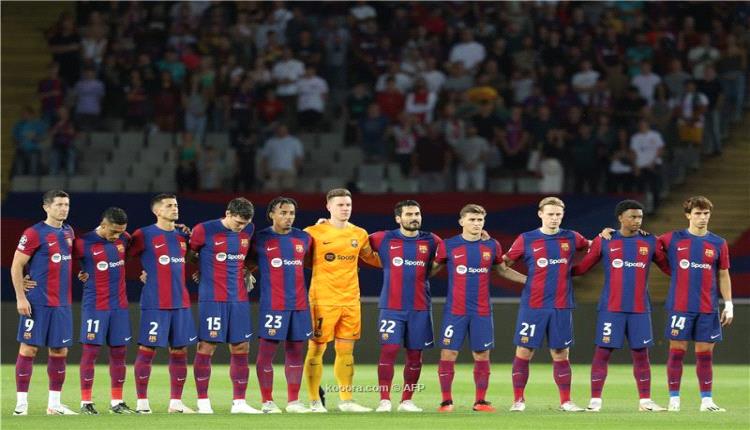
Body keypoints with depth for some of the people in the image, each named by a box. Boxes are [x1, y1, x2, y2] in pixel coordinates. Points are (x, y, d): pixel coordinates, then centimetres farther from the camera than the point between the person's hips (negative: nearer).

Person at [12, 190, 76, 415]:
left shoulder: (68, 232, 12)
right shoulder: (34, 233, -8)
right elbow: (16, 266, -8)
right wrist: (20, 298, -13)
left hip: (62, 303, 7)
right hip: (38, 302, -7)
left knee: (60, 351, 7)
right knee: (29, 348, -4)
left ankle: (54, 403, 14)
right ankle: (21, 402, 0)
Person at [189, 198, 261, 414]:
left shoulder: (248, 230, 7)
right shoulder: (204, 231, -9)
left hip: (239, 299, 5)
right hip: (212, 299, -5)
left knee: (241, 348, 3)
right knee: (206, 347, -4)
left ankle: (239, 402, 9)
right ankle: (203, 402, 3)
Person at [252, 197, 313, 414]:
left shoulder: (304, 238, 10)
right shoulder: (261, 239, -2)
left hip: (299, 304, 4)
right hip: (272, 304, -4)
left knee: (296, 351, 7)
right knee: (267, 351, -3)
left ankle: (293, 401, 13)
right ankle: (267, 402, 4)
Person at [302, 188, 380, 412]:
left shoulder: (359, 234, 10)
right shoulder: (315, 233, -3)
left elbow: (371, 258, 23)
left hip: (351, 300, 4)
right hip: (322, 300, -4)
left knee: (346, 350, 8)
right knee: (316, 348, -2)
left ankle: (346, 400, 14)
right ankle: (314, 401, 4)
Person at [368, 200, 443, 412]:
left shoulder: (431, 241, 6)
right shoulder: (384, 239, 3)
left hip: (420, 308, 2)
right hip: (391, 307, -2)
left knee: (415, 354, 5)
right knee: (389, 350, -11)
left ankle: (406, 400, 14)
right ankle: (384, 400, -8)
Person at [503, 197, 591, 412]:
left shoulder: (571, 238, 8)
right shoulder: (526, 240, 1)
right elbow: (505, 261, 5)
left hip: (562, 306, 2)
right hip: (533, 306, -2)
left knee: (561, 354, 5)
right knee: (523, 352, -1)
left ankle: (566, 401, 11)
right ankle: (518, 400, 8)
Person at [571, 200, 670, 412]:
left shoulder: (650, 242, 7)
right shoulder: (605, 242, 2)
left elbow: (668, 268, 12)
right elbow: (582, 267, 6)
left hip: (640, 309, 2)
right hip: (611, 308, -2)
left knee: (641, 354, 4)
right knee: (602, 352, -4)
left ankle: (645, 400, 12)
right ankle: (595, 400, 0)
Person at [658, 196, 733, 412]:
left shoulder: (718, 244, 7)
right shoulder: (673, 240, 2)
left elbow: (723, 276, 12)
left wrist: (728, 305, 7)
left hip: (708, 309, 2)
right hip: (679, 306, -2)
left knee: (705, 353, 3)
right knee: (677, 351, -1)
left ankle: (706, 400, 6)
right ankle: (674, 400, 4)